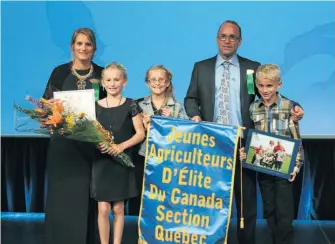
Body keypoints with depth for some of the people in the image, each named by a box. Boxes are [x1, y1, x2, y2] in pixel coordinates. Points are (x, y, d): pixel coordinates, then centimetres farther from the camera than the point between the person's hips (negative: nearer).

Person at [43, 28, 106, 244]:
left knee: (85, 196, 4)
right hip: (63, 143, 0)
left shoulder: (101, 74, 5)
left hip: (91, 145, 1)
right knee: (61, 195, 2)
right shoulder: (60, 72, 3)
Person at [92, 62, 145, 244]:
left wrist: (121, 146, -17)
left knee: (118, 208, 6)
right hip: (101, 162, 1)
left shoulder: (131, 106, -1)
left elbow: (140, 134, -3)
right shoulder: (96, 106, 4)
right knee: (103, 209, 1)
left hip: (122, 162, -1)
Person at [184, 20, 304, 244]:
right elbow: (191, 98, 9)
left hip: (242, 142, 0)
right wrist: (195, 115, -12)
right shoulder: (201, 67, 10)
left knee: (246, 199, 5)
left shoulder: (253, 67, 8)